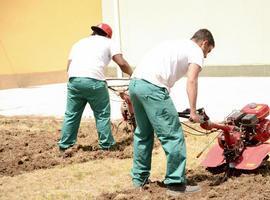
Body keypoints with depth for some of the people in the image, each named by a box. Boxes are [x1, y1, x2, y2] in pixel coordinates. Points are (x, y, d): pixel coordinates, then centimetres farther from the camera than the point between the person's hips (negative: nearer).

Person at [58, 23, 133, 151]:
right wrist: (133, 75, 20)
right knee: (102, 114, 9)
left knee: (71, 114, 15)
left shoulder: (79, 43, 31)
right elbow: (122, 63, 6)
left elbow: (68, 66, 20)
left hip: (74, 79, 4)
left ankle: (64, 144, 20)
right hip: (94, 81, -4)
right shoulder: (108, 43, 18)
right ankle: (106, 145, 15)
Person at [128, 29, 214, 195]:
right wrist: (193, 111, -9)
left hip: (135, 83, 9)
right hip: (152, 87, -9)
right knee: (173, 136, -1)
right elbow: (191, 81, -8)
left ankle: (140, 178, 29)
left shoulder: (176, 44, 31)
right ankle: (176, 183, 4)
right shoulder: (196, 51, 7)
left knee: (143, 133, 22)